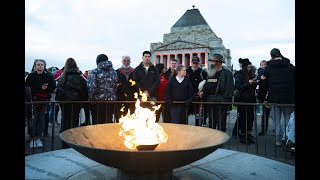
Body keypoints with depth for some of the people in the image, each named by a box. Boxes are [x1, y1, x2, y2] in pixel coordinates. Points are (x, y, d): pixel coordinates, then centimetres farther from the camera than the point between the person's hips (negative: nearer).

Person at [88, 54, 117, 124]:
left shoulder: (94, 72, -7)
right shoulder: (114, 72, 7)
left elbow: (92, 87, -15)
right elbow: (116, 86, 7)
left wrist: (91, 100, -5)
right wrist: (114, 97, 12)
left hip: (98, 101, -4)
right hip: (111, 100, 4)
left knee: (97, 122, 6)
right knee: (109, 122, 12)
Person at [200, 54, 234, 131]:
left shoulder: (227, 73, -4)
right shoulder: (210, 73, 17)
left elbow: (230, 88, -9)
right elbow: (206, 85, 24)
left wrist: (226, 100, -16)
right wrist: (202, 92, 5)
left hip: (221, 102, -6)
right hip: (210, 101, 7)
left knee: (221, 122, -3)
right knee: (211, 122, 15)